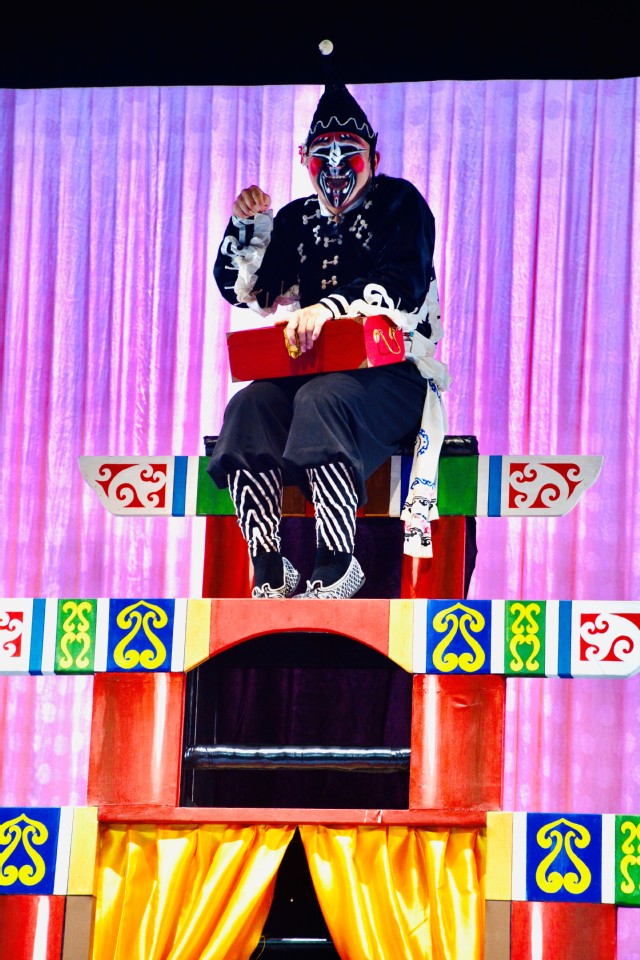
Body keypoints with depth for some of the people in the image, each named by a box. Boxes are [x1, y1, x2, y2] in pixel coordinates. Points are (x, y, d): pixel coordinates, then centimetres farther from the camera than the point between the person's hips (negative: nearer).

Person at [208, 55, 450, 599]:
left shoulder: (398, 203, 3)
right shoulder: (297, 219, 18)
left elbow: (405, 283, -15)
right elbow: (239, 289, 15)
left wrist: (331, 307, -31)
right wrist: (248, 223, -1)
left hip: (392, 368, -5)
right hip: (316, 367, 5)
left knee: (322, 398, -37)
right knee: (248, 406, -26)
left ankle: (336, 568, -37)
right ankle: (270, 574, -30)